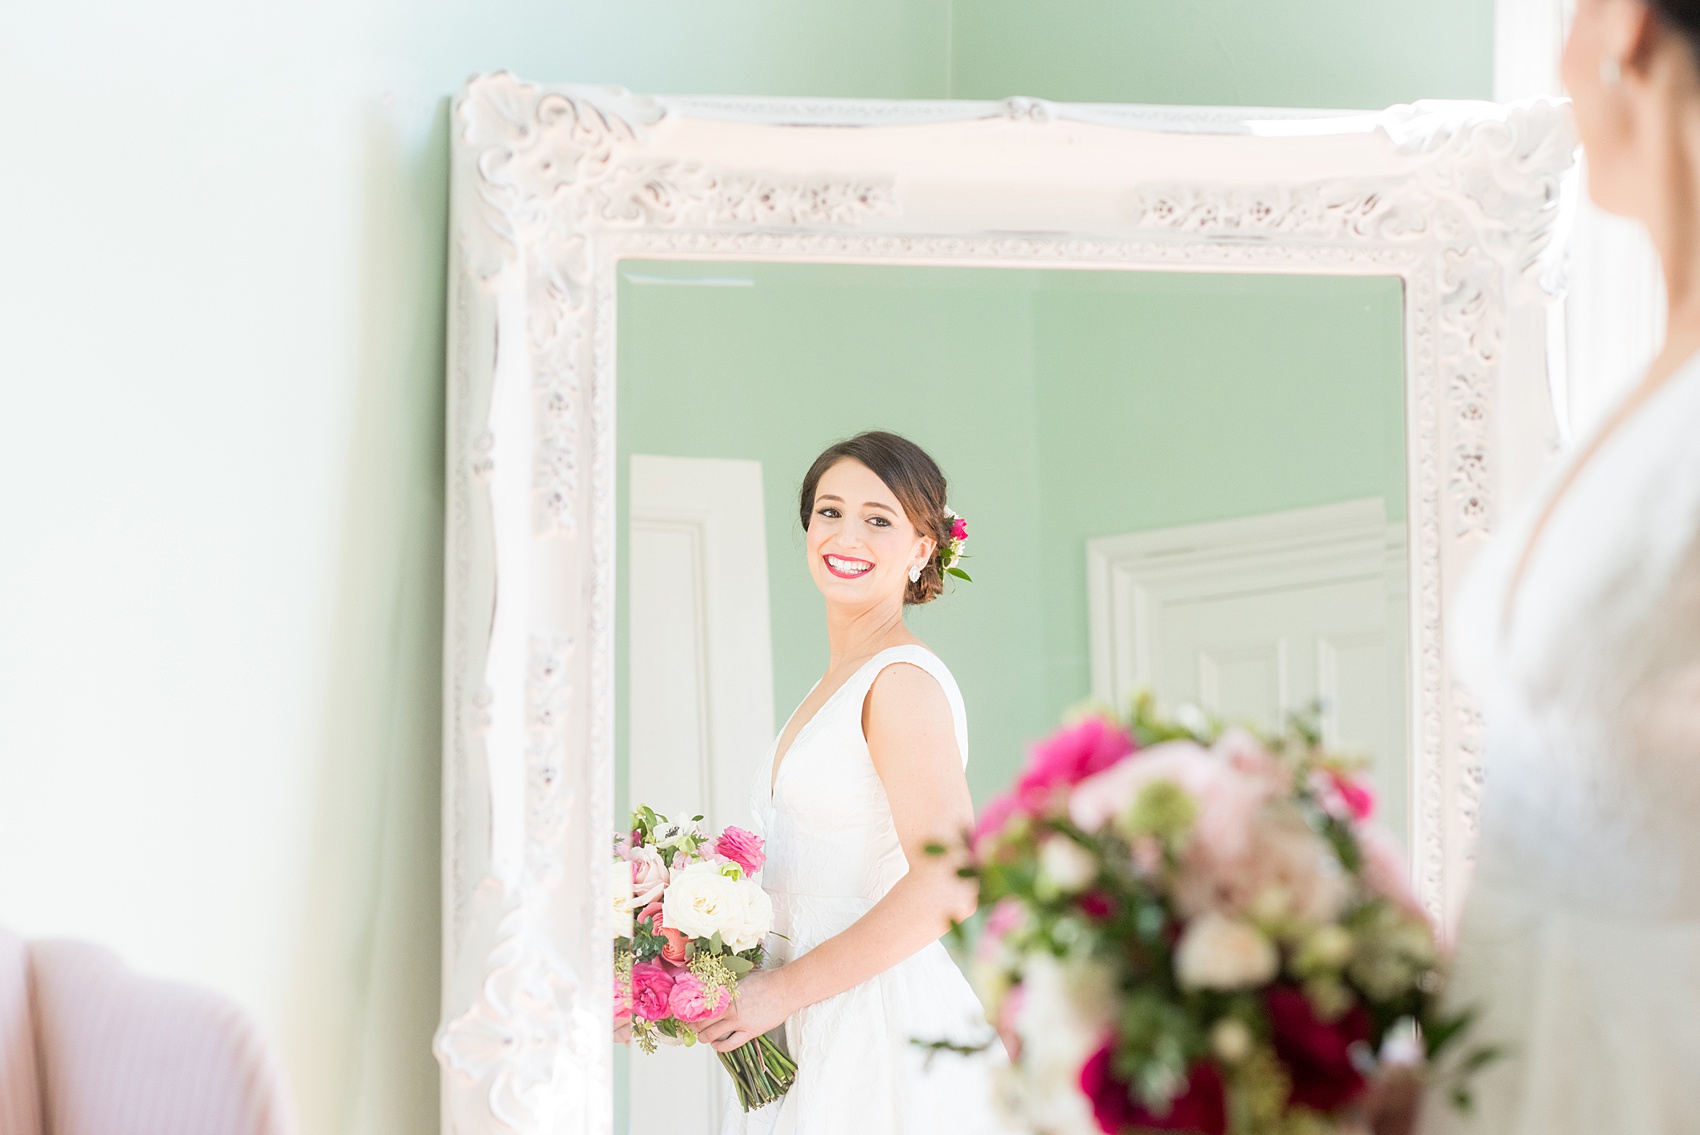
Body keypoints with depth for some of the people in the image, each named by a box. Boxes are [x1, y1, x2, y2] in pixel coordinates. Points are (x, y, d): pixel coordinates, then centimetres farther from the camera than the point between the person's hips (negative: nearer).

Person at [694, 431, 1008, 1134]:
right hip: (814, 1036, 8)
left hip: (881, 1026, -8)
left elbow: (946, 886, -22)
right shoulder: (836, 687, 16)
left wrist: (781, 990, -17)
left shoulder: (904, 681, -12)